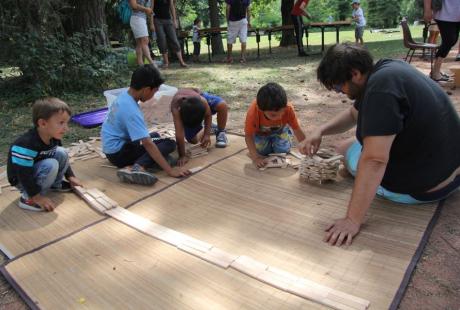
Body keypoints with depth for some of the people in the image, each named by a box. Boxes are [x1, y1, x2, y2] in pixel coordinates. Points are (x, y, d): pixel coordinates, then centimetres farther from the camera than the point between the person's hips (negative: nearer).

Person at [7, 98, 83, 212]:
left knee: (61, 153, -10)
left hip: (35, 173, 7)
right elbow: (24, 175, -31)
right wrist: (37, 197, -27)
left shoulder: (53, 138, -9)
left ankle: (55, 184, 12)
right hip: (21, 180, -7)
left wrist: (70, 177, 5)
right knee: (51, 165, -30)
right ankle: (28, 198, -15)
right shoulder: (26, 145, -35)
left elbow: (61, 158, 10)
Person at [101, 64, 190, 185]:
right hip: (118, 153, -10)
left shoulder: (124, 96, 0)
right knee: (169, 144, -15)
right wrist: (170, 170, -30)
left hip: (113, 146, 10)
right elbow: (148, 144, -30)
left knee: (155, 136, 28)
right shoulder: (131, 111, -27)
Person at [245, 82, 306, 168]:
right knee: (262, 152, -13)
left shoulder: (288, 108, -38)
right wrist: (256, 157, -40)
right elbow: (248, 136, -32)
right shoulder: (253, 112, -42)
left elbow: (297, 130, -26)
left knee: (283, 151, -10)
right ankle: (269, 144, 20)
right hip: (260, 133, 0)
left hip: (280, 130, 1)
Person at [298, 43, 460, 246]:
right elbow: (354, 114, 15)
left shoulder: (381, 87, -28)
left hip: (422, 187, -8)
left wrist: (353, 220, -32)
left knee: (344, 149, 10)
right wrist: (320, 131, 0)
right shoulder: (385, 69, 2)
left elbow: (374, 160, -34)